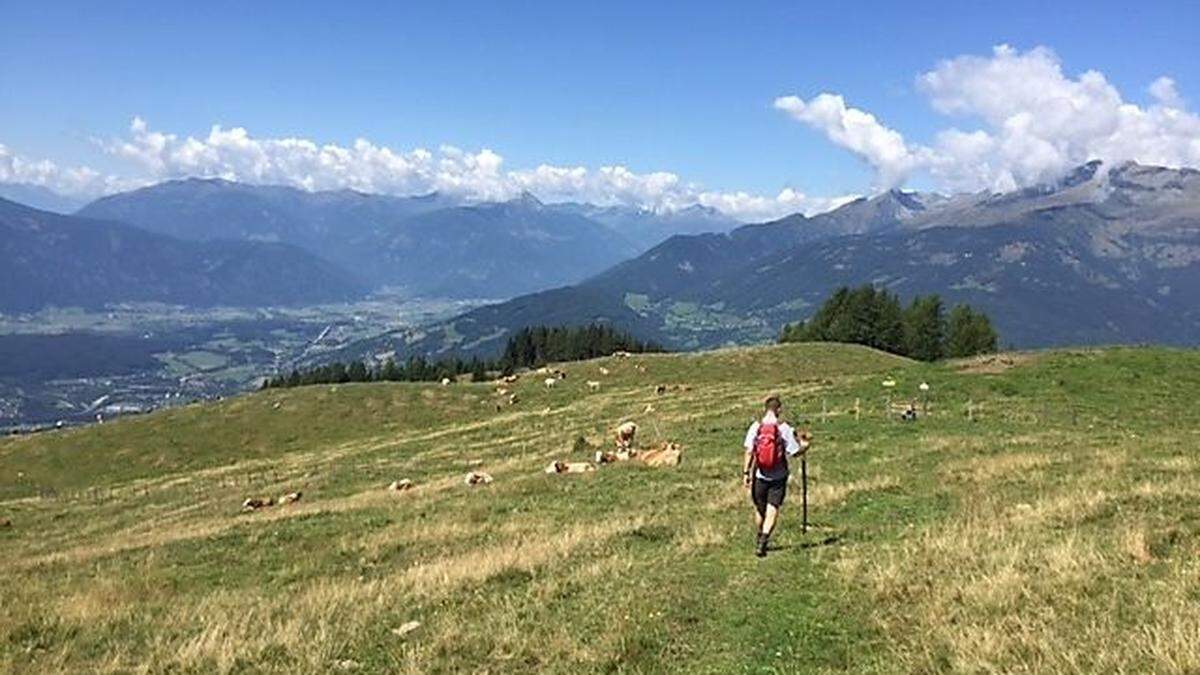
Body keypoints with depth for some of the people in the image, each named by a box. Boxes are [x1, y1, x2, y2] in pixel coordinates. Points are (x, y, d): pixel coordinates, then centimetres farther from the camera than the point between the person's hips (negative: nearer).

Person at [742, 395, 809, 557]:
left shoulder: (755, 427, -7)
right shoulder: (784, 428, -10)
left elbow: (749, 452, -8)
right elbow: (794, 452, -8)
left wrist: (746, 472, -2)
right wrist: (805, 445, 11)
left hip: (759, 476, 2)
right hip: (778, 477, -2)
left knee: (759, 508, 19)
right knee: (772, 509, 2)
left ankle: (761, 539, 34)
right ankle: (762, 542, -10)